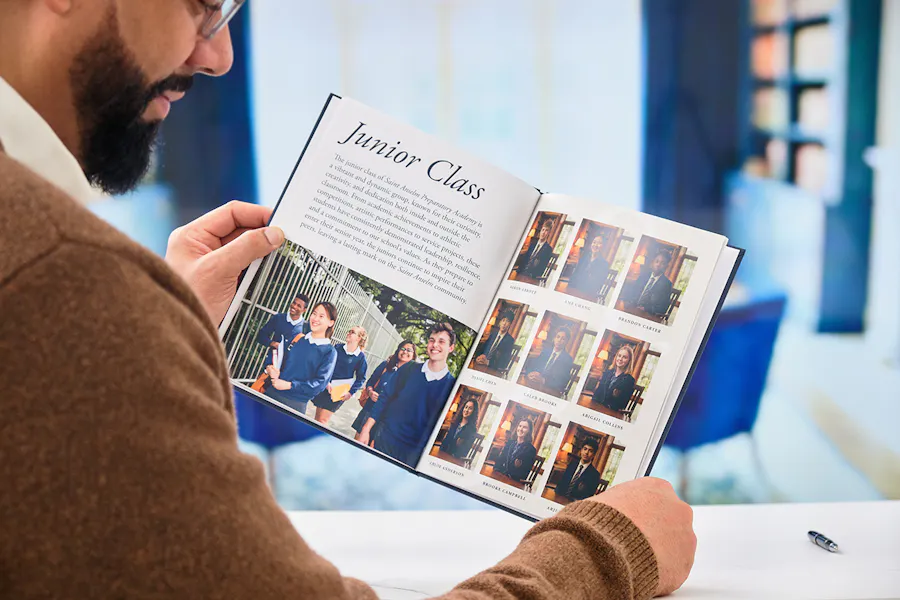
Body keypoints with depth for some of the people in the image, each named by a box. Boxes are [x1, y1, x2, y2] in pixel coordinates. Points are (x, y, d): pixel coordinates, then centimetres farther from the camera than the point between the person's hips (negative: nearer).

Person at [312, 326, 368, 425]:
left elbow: (361, 378, 0)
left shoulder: (361, 357, -5)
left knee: (323, 420, -5)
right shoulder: (338, 348, 3)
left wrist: (350, 392, -10)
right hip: (325, 386, 3)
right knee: (317, 418, 10)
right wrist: (326, 382, -11)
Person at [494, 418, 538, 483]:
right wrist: (496, 470, -6)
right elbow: (500, 459, 12)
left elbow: (526, 471, -3)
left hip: (514, 481, -4)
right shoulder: (509, 442, 12)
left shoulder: (531, 450, -3)